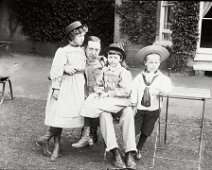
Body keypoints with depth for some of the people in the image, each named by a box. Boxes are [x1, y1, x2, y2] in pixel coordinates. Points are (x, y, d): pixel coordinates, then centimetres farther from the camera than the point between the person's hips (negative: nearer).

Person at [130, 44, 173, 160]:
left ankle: (139, 149, 36)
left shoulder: (162, 78, -2)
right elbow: (133, 91, -3)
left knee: (146, 132, 14)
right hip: (139, 109, -1)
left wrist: (159, 90, -37)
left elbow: (168, 87, -20)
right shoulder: (139, 77, 0)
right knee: (133, 130, 0)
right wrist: (133, 105, -7)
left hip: (153, 110, 1)